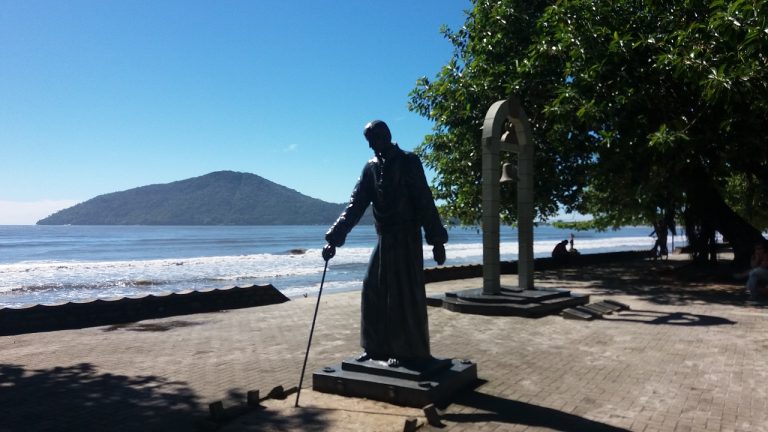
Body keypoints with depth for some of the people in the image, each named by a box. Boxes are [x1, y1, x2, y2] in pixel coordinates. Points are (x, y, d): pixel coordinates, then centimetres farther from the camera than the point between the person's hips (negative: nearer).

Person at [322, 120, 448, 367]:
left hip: (407, 238, -6)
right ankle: (377, 347, 18)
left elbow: (425, 203, -9)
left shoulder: (408, 162, -5)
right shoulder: (371, 168, 9)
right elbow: (356, 205, 4)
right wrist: (335, 238, -6)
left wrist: (437, 240, -13)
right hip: (384, 239, 6)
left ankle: (407, 351, 8)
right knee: (373, 291, 6)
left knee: (404, 294, -3)